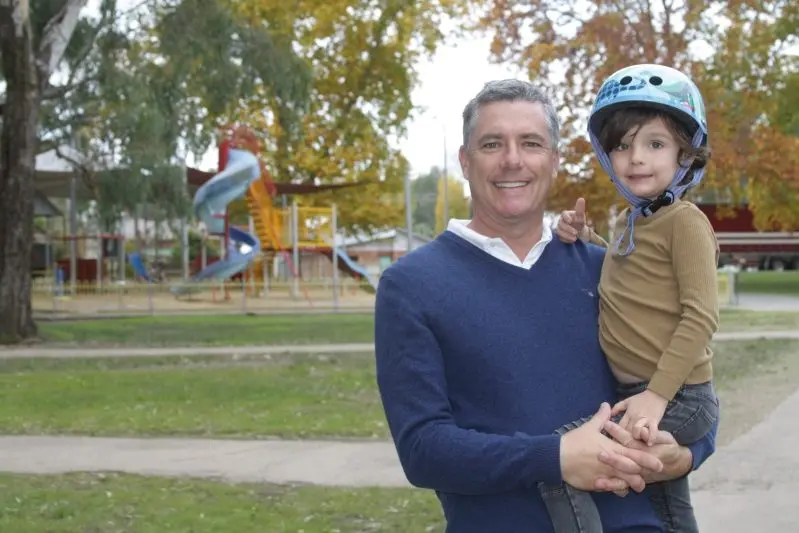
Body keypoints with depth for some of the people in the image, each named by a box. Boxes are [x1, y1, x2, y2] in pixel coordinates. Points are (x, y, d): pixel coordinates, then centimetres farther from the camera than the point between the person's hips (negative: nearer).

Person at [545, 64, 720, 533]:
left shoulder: (684, 221, -13)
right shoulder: (632, 221, 11)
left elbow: (701, 316, -19)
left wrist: (658, 394, -24)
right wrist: (585, 239, 11)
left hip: (678, 399, -9)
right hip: (644, 394, 9)